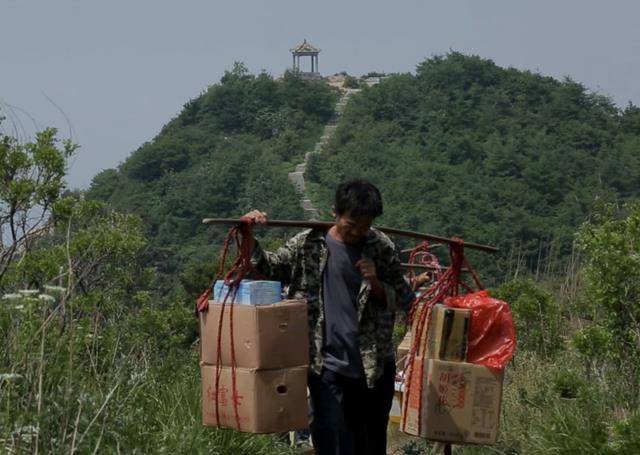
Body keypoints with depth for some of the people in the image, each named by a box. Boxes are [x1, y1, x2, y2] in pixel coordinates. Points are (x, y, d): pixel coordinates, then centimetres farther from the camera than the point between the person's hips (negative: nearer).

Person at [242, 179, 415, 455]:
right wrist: (249, 237, -8)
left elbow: (404, 300, 6)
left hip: (375, 366, 2)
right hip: (328, 366, -2)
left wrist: (376, 283, -12)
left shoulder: (381, 248, 0)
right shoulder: (308, 244, -3)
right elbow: (268, 268, 8)